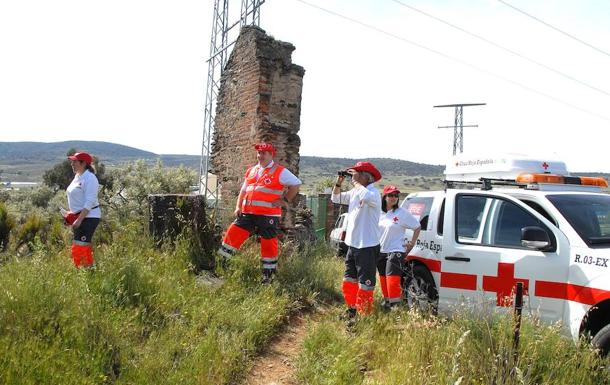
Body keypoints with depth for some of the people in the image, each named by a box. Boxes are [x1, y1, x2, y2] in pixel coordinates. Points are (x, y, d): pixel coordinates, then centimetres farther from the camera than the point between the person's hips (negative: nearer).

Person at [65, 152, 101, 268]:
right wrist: (71, 216, 14)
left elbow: (89, 202, -21)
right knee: (85, 248, 14)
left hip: (88, 217, -10)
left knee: (79, 248, -12)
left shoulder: (89, 178, -14)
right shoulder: (77, 177, 14)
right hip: (79, 217, 10)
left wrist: (79, 219, -24)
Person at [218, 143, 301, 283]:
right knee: (233, 233, 0)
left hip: (268, 215, -5)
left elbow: (296, 184, -2)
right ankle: (222, 261, 12)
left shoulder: (280, 172, -2)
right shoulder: (251, 171, 17)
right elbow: (243, 190, 22)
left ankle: (268, 274, 17)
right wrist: (238, 206, 11)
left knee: (268, 243, 2)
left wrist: (285, 200, -6)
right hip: (248, 213, 5)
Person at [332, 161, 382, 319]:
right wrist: (339, 182, 5)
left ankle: (364, 315, 6)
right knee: (349, 281, 19)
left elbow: (366, 197, -41)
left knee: (365, 284, -3)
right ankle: (351, 310, 34)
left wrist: (356, 181, -24)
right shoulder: (354, 192, 10)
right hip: (352, 244, 9)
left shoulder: (373, 193, -17)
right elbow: (335, 198, 22)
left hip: (367, 246, -9)